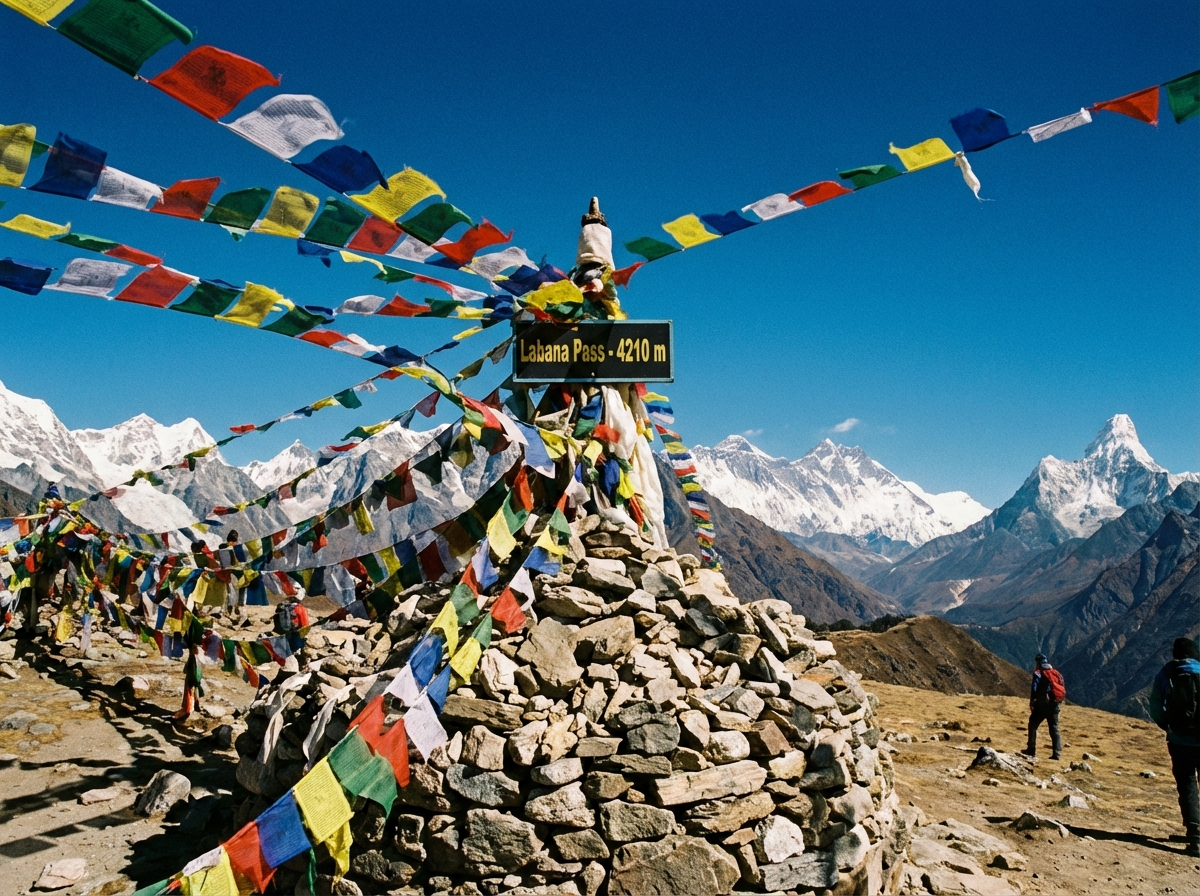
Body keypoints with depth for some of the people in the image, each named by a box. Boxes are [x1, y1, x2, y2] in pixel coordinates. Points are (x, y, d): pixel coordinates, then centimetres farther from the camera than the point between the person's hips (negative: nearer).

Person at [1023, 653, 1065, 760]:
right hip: (1054, 705, 5)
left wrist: (1031, 704, -4)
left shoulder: (1038, 674, -4)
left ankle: (1031, 750, 10)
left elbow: (1034, 690, -11)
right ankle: (1056, 753, -1)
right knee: (1054, 729, 8)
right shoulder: (1057, 674, 13)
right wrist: (1059, 702, 18)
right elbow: (1063, 690, 11)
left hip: (1042, 704, -5)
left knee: (1032, 725, 10)